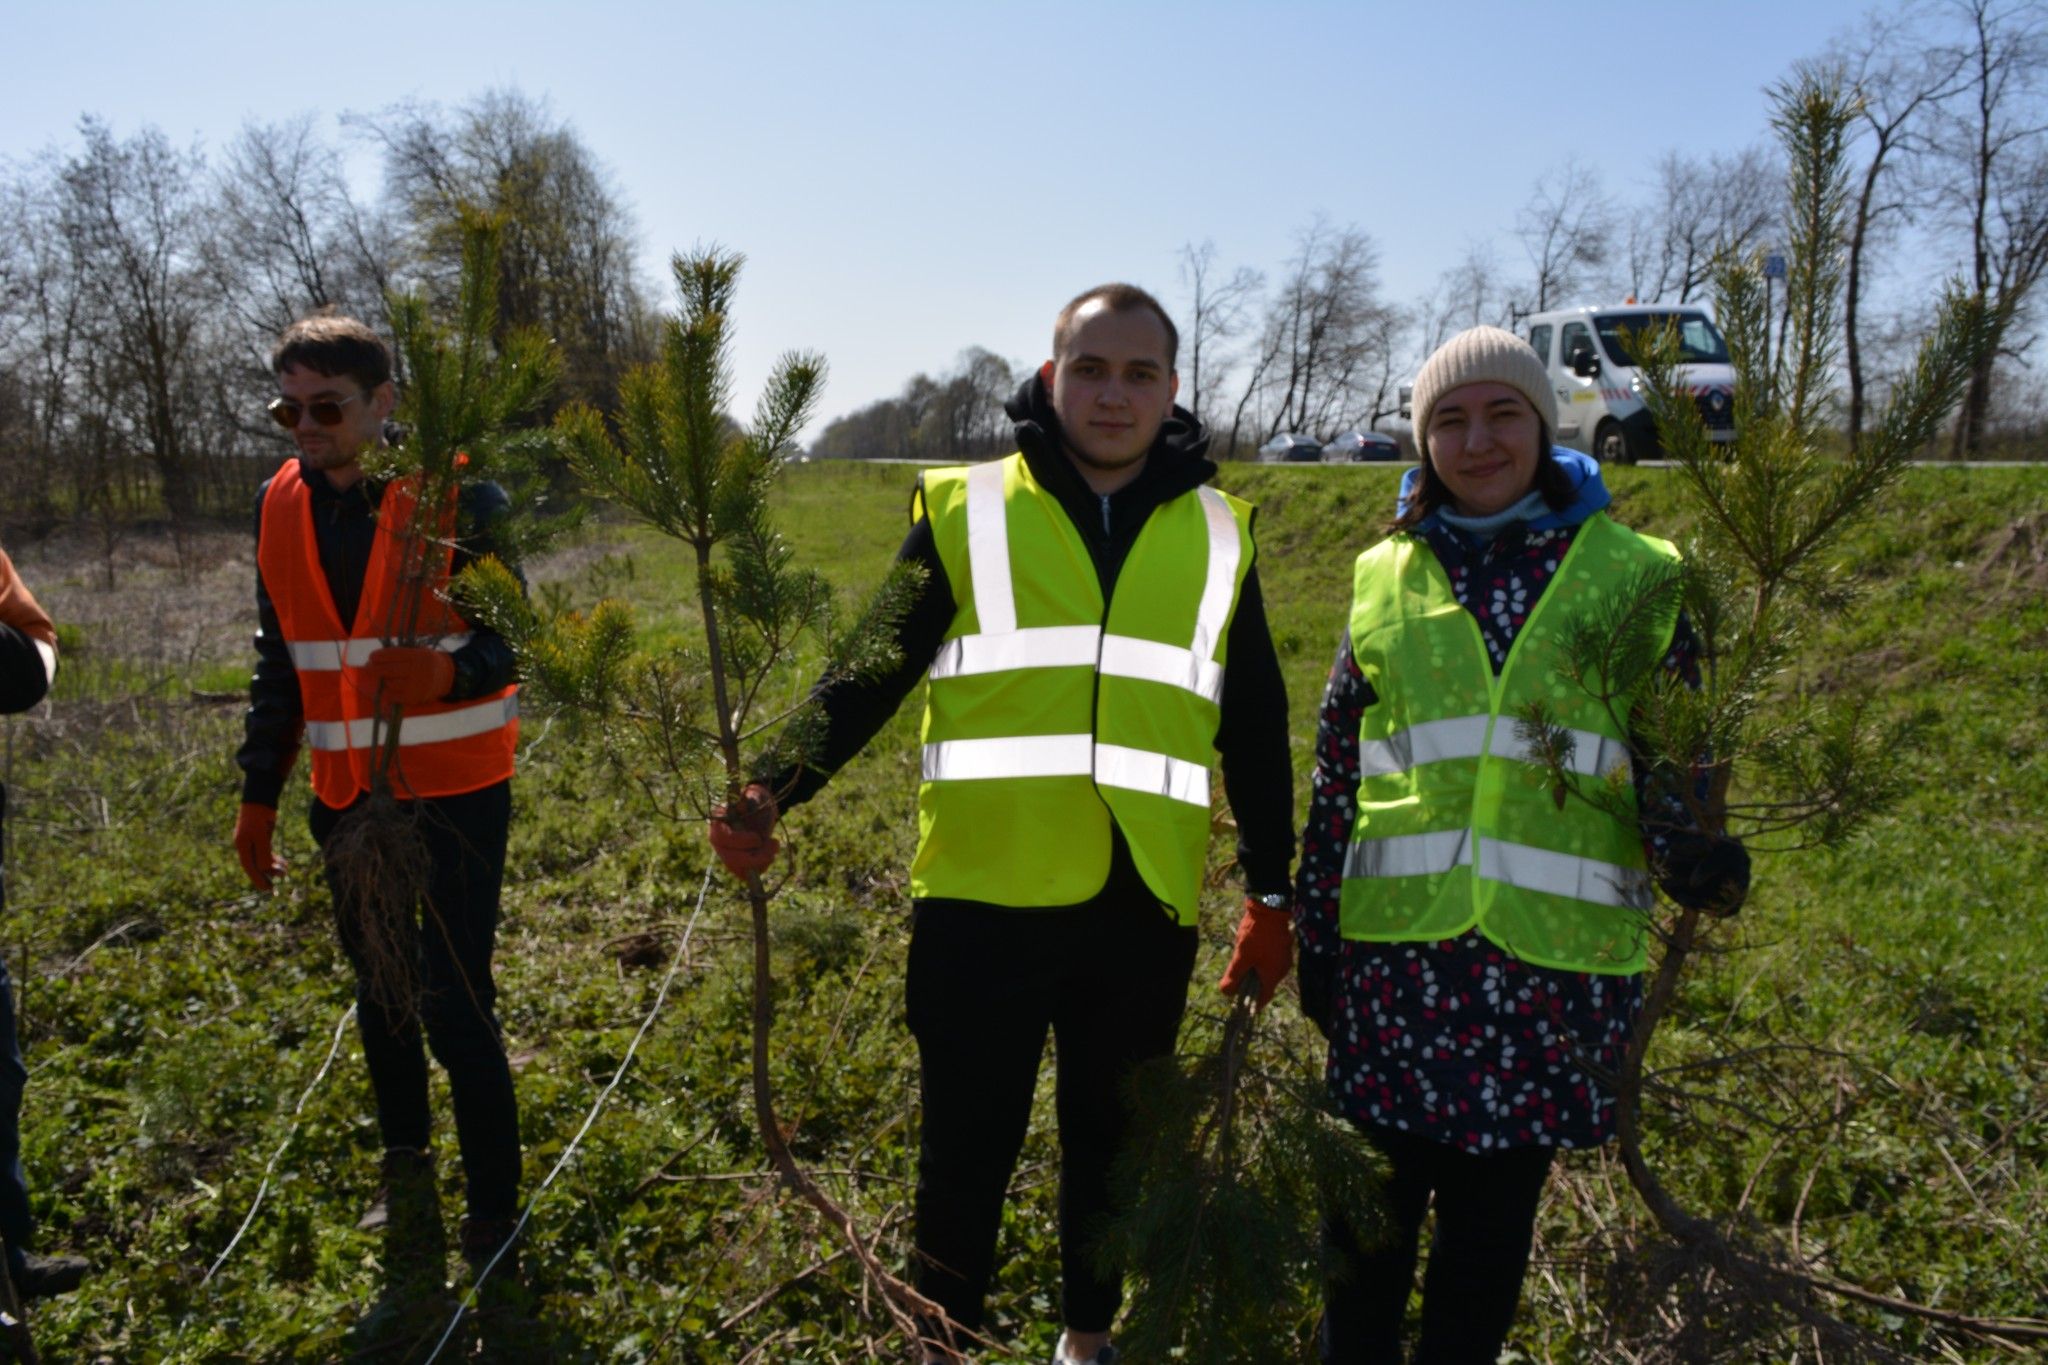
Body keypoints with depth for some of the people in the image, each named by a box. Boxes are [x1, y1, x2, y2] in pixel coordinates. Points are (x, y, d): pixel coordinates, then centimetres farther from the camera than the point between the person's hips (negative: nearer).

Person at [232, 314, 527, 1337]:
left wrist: (449, 671, -32)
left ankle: (493, 1233, 8)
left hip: (454, 791, -5)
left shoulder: (458, 494, -10)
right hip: (346, 795, 5)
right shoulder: (280, 507, 6)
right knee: (379, 992, 16)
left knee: (455, 1004, -6)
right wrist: (259, 794, 16)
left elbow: (512, 639, -9)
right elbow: (279, 662, 15)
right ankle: (405, 1176, 36)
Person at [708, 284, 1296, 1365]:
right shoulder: (964, 510, 1)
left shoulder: (1217, 533, 8)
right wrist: (773, 791, -13)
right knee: (965, 1148, 11)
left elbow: (1256, 727, 12)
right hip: (982, 898, -2)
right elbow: (868, 676, 1)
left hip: (1143, 907, 2)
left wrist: (1273, 889, 11)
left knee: (1111, 1142, 18)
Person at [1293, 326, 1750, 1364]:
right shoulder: (1385, 577, 7)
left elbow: (1675, 750, 5)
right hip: (1398, 943, 1)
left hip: (1554, 954, -1)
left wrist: (1683, 845, -17)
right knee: (1374, 1196, 10)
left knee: (1493, 1210, 12)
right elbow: (1335, 774, 10)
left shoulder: (1636, 576, 3)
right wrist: (1314, 932, 9)